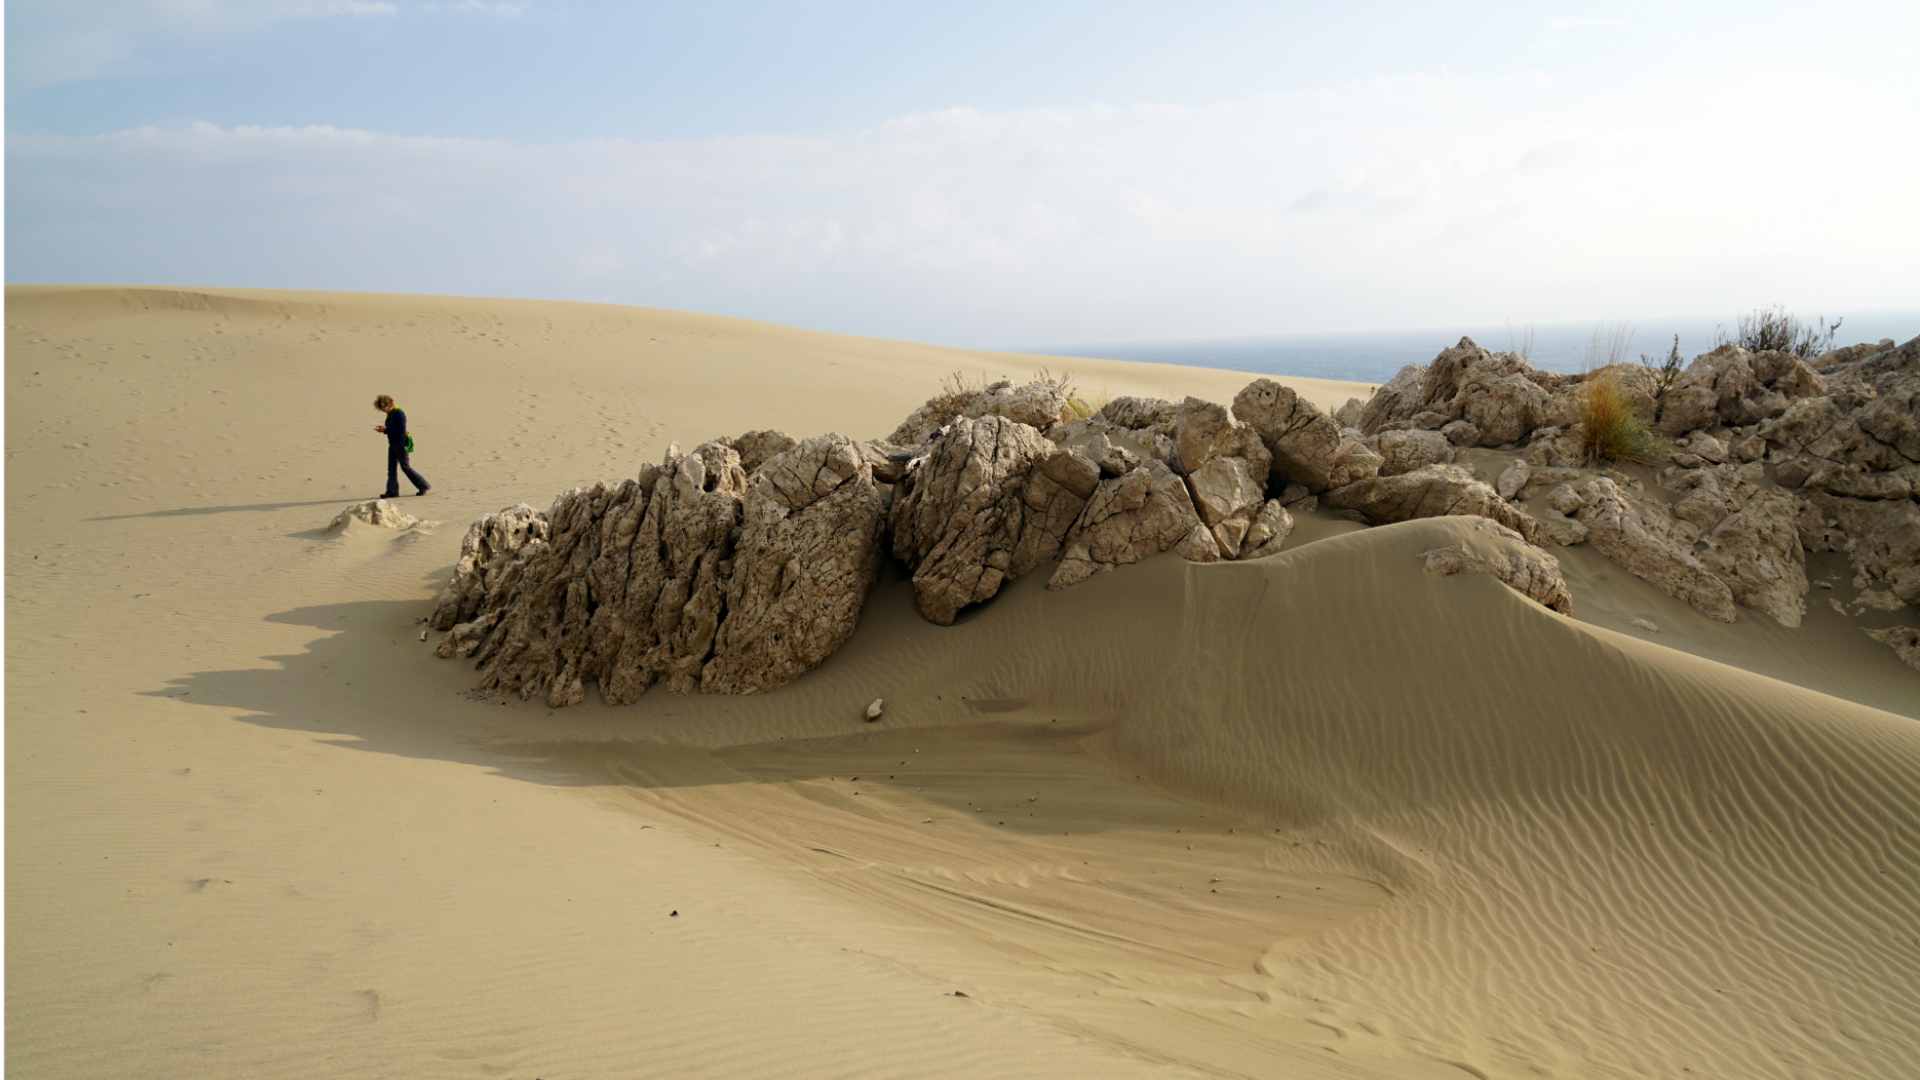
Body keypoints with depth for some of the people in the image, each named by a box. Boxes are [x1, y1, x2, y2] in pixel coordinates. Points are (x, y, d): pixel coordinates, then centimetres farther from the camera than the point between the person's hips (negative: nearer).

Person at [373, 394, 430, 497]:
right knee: (391, 469, 7)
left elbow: (401, 431, -22)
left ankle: (424, 486, 7)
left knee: (406, 467, -3)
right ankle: (392, 492, 9)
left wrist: (386, 429, -21)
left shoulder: (399, 414, -17)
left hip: (400, 445, -9)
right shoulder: (390, 415, 11)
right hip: (392, 445, 9)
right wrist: (384, 430, 4)